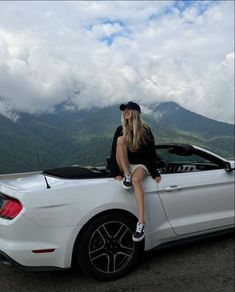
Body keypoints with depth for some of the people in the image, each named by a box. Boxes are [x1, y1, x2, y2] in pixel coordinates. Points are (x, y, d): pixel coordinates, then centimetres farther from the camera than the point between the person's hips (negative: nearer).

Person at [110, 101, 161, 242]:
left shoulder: (145, 130, -1)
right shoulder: (120, 130, 2)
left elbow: (151, 152, -1)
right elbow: (114, 152, -2)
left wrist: (155, 173, -7)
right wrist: (116, 173, -14)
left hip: (140, 165, -2)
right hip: (124, 167, 2)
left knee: (136, 180, -39)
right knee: (121, 139, -22)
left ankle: (141, 224, -46)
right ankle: (127, 176, -20)